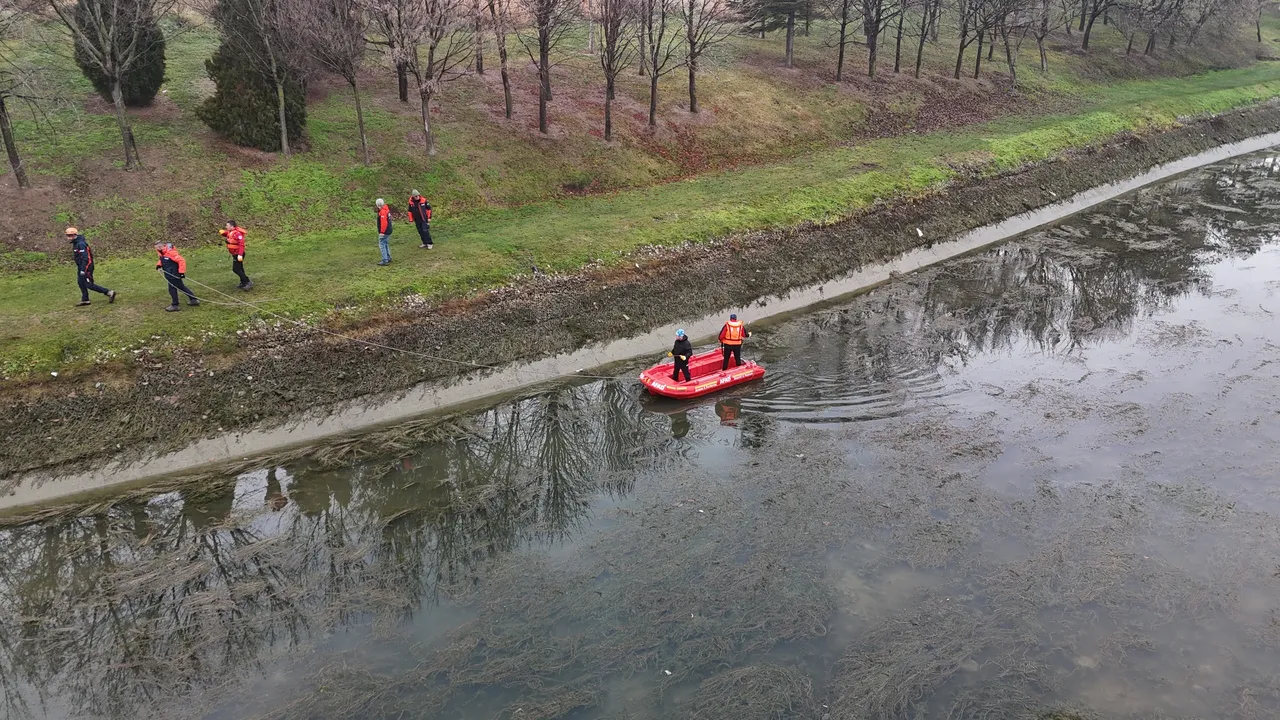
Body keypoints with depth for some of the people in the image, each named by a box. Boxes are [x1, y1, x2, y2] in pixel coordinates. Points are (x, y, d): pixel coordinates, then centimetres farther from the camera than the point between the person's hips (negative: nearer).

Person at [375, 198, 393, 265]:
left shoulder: (382, 212, -20)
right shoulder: (386, 209, 10)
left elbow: (384, 223, -27)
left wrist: (382, 232, -23)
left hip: (384, 232, -10)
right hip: (388, 231, 10)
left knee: (382, 245, -5)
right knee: (386, 244, 21)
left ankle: (385, 261, -7)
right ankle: (388, 258, 28)